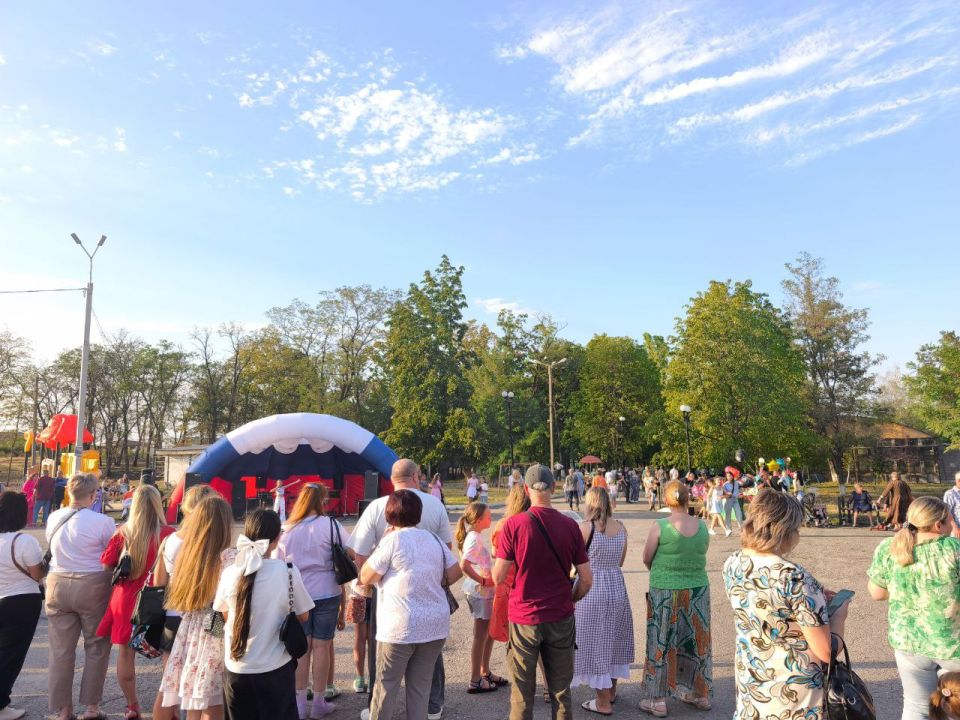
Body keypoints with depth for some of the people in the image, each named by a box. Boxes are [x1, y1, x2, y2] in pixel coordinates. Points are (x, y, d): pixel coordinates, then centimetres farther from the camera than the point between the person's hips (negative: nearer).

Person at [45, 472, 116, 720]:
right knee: (96, 648, 11)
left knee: (61, 650, 12)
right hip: (93, 586, -5)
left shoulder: (53, 518, 1)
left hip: (58, 584, 5)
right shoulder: (102, 521, -16)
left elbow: (52, 548, 12)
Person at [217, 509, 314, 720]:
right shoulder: (287, 571, -16)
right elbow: (303, 616, -4)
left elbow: (226, 617, 7)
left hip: (236, 669, 2)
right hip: (275, 669, -2)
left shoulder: (229, 573, -9)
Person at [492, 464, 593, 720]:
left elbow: (498, 577, -11)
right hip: (561, 618, 2)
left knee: (522, 694, 13)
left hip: (524, 618, -2)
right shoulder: (570, 526, -5)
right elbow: (586, 579, -1)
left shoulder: (514, 524, -12)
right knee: (561, 691, 16)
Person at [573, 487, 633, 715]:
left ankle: (603, 702, 15)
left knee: (595, 641, 6)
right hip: (617, 586, 6)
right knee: (613, 639, 20)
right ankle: (611, 691, 36)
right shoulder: (621, 527, 0)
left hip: (592, 588, -5)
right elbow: (620, 561, 10)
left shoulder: (585, 527, -15)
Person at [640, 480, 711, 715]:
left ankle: (657, 700, 18)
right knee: (696, 643, 19)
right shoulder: (702, 526, -5)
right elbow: (700, 556, 6)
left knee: (661, 645, 9)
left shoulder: (660, 527, -16)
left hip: (665, 593, -4)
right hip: (698, 591, 4)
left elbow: (647, 559, -5)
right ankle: (700, 695, 34)